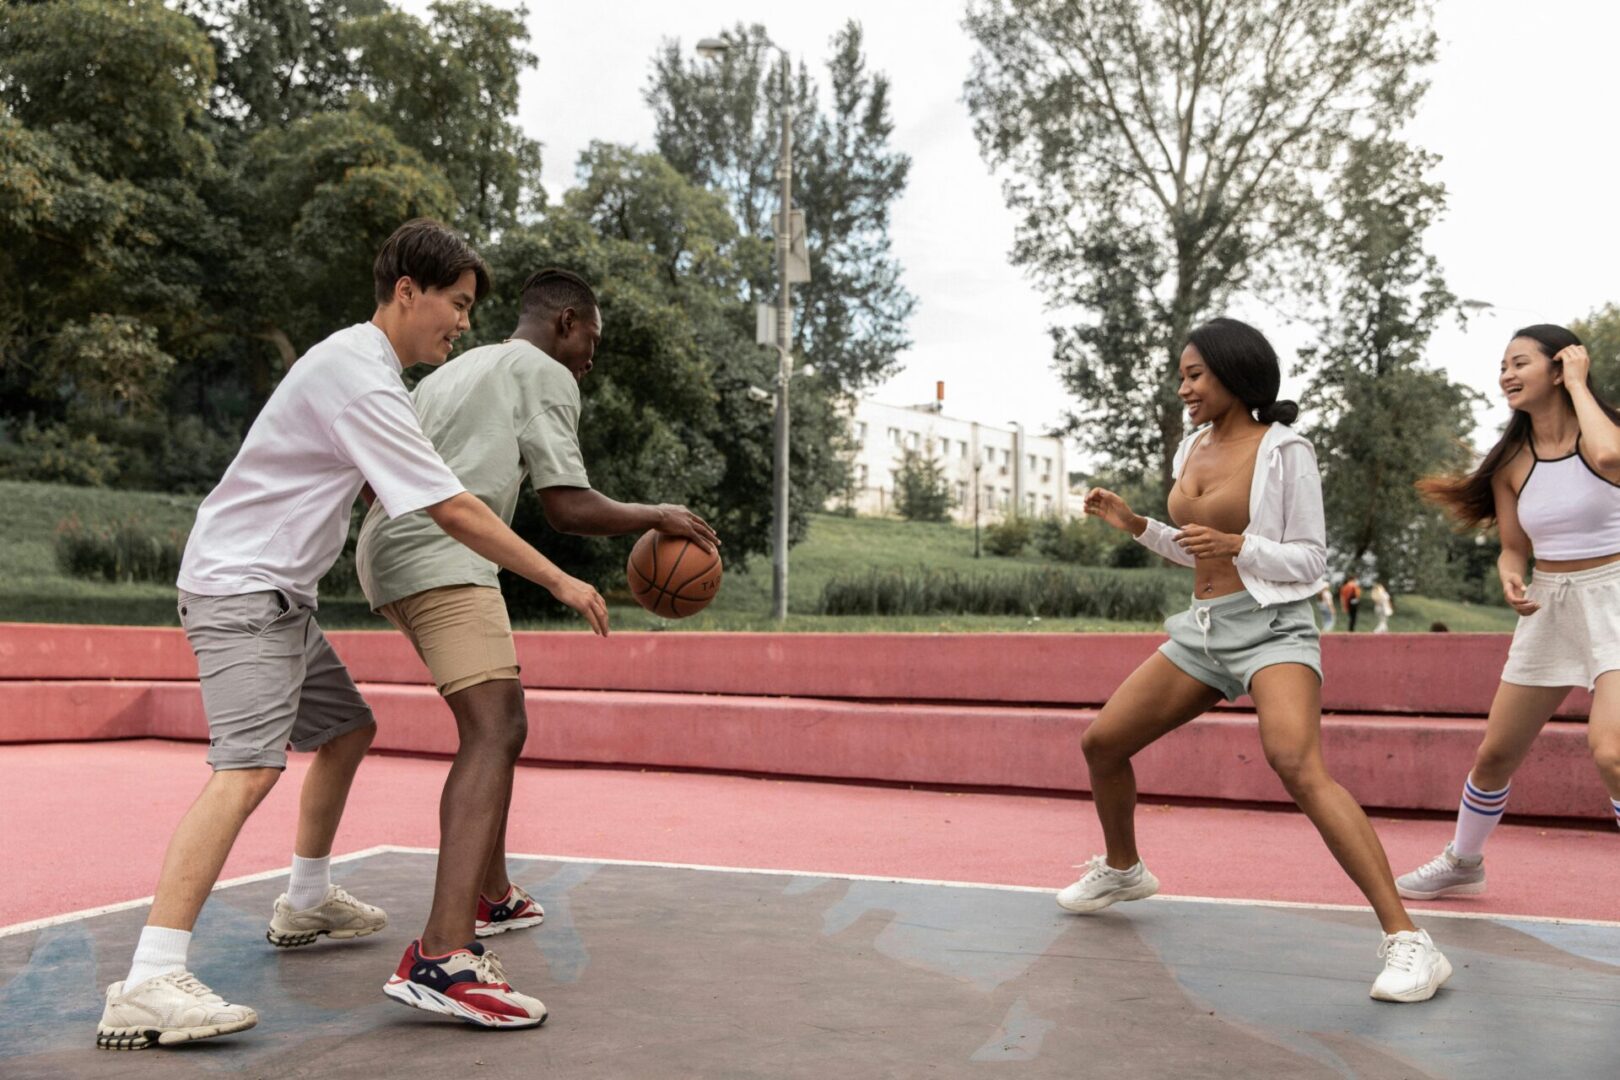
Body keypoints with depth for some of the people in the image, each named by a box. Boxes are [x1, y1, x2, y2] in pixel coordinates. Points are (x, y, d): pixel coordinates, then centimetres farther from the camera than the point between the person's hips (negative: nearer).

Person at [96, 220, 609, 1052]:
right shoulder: (357, 376, -19)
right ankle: (147, 986, -27)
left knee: (346, 729, 19)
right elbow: (454, 512, -23)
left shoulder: (359, 364, 13)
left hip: (278, 593, 11)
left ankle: (305, 904, 34)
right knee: (250, 767, -22)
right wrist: (560, 582, -17)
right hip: (239, 587, -11)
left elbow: (371, 483, 26)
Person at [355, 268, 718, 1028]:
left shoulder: (452, 372, 28)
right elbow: (569, 509, -5)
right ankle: (441, 958, -33)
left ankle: (491, 896, 31)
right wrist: (658, 518, 9)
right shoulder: (544, 374, 2)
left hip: (386, 554, 10)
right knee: (496, 733, -19)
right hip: (442, 558, -10)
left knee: (492, 724, 22)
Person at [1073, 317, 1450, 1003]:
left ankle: (1406, 942, -27)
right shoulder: (1193, 448, 13)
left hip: (1270, 626, -8)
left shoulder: (1284, 451, -8)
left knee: (1299, 769, -31)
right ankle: (1122, 870, 35)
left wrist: (1237, 545, -23)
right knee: (1101, 742, 8)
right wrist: (1135, 525, 11)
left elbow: (1309, 561, -7)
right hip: (1202, 630, 8)